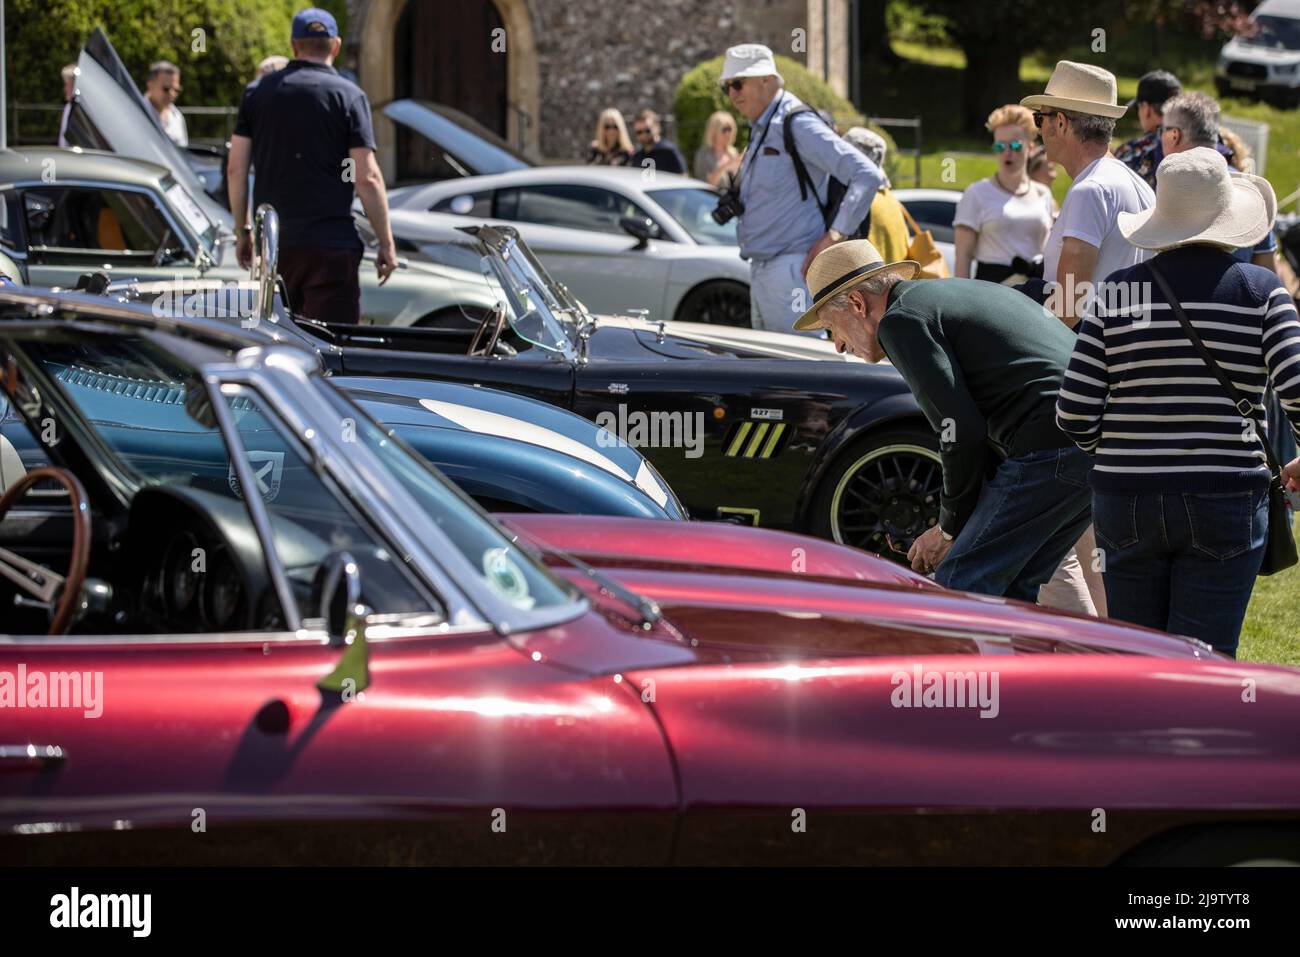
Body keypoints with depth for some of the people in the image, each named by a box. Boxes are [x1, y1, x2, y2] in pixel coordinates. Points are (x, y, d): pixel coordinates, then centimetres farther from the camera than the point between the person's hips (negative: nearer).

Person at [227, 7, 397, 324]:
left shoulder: (257, 93, 7)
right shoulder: (349, 96, -4)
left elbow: (236, 169, 6)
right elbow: (367, 178, -9)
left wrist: (242, 232, 16)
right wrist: (386, 244, -2)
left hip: (272, 243, 4)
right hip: (331, 244, -4)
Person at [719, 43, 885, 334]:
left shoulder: (797, 125, -12)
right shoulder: (760, 132, 18)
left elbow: (868, 176, -18)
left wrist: (833, 237, -19)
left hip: (792, 270, -10)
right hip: (760, 271, 10)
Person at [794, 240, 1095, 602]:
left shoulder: (902, 321, -2)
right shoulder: (957, 292, 28)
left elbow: (962, 434, -9)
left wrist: (950, 529, 4)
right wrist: (955, 523, 23)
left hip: (1051, 449, -10)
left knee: (958, 585, -5)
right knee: (1009, 589, 17)